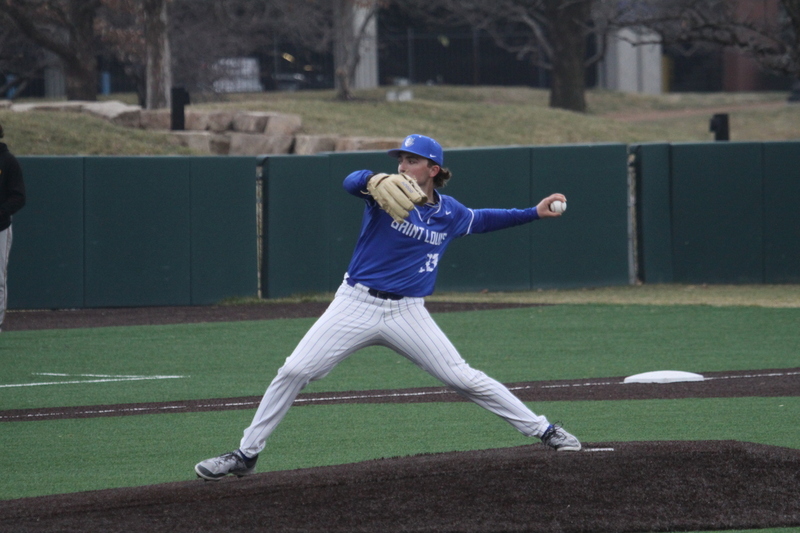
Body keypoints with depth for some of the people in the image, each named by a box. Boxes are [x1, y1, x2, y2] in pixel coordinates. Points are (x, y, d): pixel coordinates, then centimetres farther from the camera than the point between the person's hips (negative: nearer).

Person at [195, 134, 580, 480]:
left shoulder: (449, 214, 6)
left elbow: (482, 219, 27)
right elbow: (351, 182, -28)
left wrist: (534, 213, 25)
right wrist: (372, 181, -51)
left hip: (405, 314, 1)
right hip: (356, 305, -1)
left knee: (463, 379, -2)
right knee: (293, 373, -7)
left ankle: (544, 431, 11)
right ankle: (245, 456, 2)